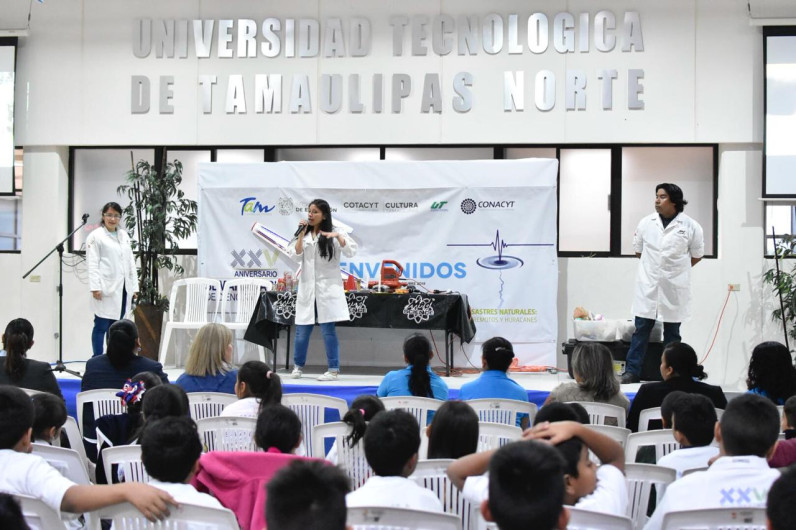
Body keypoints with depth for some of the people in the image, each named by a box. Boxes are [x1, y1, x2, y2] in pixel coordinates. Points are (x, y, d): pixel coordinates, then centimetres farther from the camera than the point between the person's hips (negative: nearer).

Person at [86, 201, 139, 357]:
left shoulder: (124, 236, 18)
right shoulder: (96, 236, 0)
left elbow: (131, 262, 17)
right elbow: (92, 264, -6)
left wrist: (134, 286, 11)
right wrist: (95, 287, -15)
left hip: (123, 288, 6)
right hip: (106, 289, -5)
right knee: (101, 325, -4)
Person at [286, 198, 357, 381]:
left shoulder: (335, 232, 1)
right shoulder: (304, 234, 12)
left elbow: (351, 252, -9)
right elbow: (296, 256, 1)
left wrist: (338, 236, -22)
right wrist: (302, 234, -5)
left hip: (328, 288, -4)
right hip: (307, 287, 4)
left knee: (328, 329, -6)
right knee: (302, 330, 6)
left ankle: (333, 369, 1)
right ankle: (298, 366, 22)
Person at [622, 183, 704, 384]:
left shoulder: (690, 226, -4)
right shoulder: (646, 223, 3)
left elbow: (697, 254, 6)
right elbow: (638, 249, 15)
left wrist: (677, 269, 6)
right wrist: (653, 265, 11)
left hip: (674, 287, -1)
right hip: (648, 286, 1)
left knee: (672, 333, 8)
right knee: (641, 329, 1)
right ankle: (632, 371, 5)